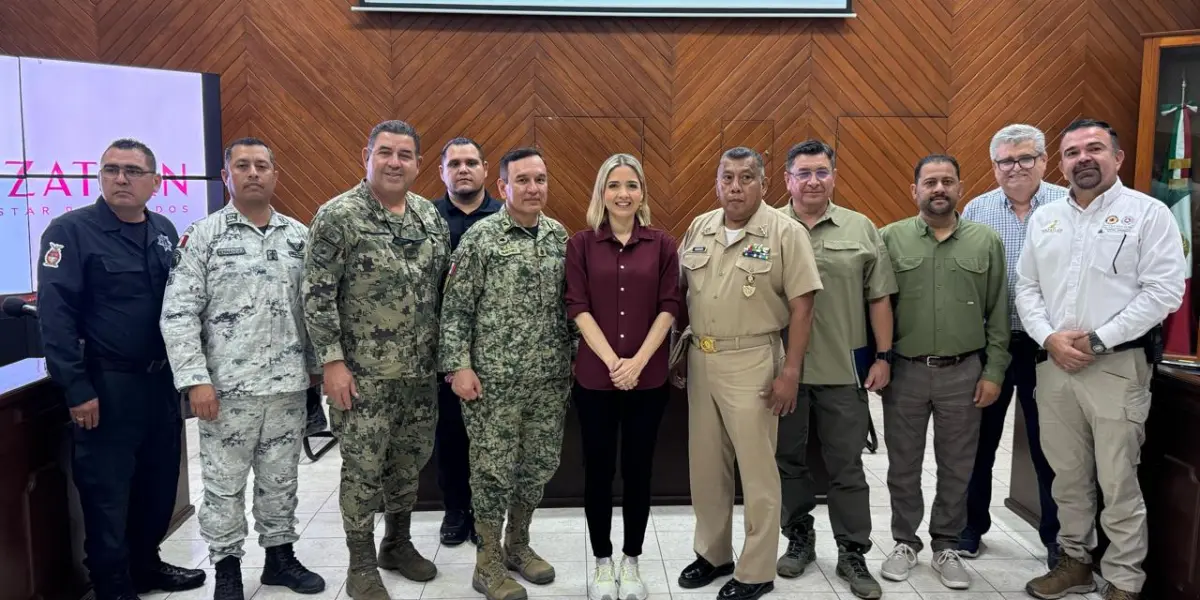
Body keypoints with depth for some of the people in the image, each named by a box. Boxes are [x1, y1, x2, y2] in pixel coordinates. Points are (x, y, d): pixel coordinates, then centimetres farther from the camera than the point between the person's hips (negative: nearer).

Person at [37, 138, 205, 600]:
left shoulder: (164, 231, 8)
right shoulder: (71, 231, -10)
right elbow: (55, 315, -14)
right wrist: (77, 388, -17)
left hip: (160, 379, 6)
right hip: (106, 385, -6)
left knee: (160, 483, 16)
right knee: (107, 493, 5)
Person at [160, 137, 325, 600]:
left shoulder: (300, 236, 7)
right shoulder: (202, 236, -4)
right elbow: (178, 313, -8)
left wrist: (316, 364, 9)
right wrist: (194, 379, -14)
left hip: (289, 384, 3)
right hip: (227, 386, -3)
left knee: (281, 479, 15)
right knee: (224, 484, 8)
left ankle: (281, 557, 30)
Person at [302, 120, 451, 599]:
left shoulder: (431, 215, 7)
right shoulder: (338, 216, -11)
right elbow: (317, 295, -12)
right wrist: (332, 361, -15)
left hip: (420, 368, 6)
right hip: (363, 371, -5)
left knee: (410, 460, 16)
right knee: (363, 467, 5)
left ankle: (398, 543, 35)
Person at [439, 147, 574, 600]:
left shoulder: (559, 235, 7)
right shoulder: (480, 237, -8)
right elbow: (455, 309, -8)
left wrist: (573, 357, 11)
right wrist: (459, 365, -13)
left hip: (551, 377, 5)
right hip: (495, 377, -5)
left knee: (539, 464, 14)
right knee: (494, 468, 4)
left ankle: (518, 544, 33)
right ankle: (489, 562, 20)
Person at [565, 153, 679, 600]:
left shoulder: (662, 244, 2)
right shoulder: (581, 244, 0)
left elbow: (669, 307, -1)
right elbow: (578, 308, -5)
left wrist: (639, 360, -11)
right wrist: (611, 360, -14)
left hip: (649, 376, 1)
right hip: (594, 375, 0)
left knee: (638, 469, 9)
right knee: (598, 470, 8)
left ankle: (631, 562, 26)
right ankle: (602, 563, 25)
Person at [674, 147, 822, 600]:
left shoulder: (786, 232, -8)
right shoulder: (699, 228, 8)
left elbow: (801, 307, -10)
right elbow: (679, 290, 15)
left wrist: (790, 371, -14)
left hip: (751, 362, -5)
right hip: (700, 358, 6)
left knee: (756, 469, 4)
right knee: (705, 464, 15)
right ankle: (712, 553, 33)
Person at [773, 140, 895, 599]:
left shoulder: (861, 229, 4)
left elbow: (878, 298, 6)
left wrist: (883, 356, 2)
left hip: (844, 369, 0)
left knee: (847, 466, 7)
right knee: (788, 460, 12)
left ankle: (853, 553, 20)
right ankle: (799, 539, 30)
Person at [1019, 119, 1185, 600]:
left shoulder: (1148, 213, -3)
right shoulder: (1044, 218, 12)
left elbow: (1163, 292, -10)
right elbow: (1026, 288, 11)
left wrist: (1098, 341, -14)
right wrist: (1049, 337, -6)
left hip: (1118, 366, -4)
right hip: (1053, 364, 5)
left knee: (1118, 483, 1)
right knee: (1067, 475, 14)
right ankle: (1074, 561, 29)